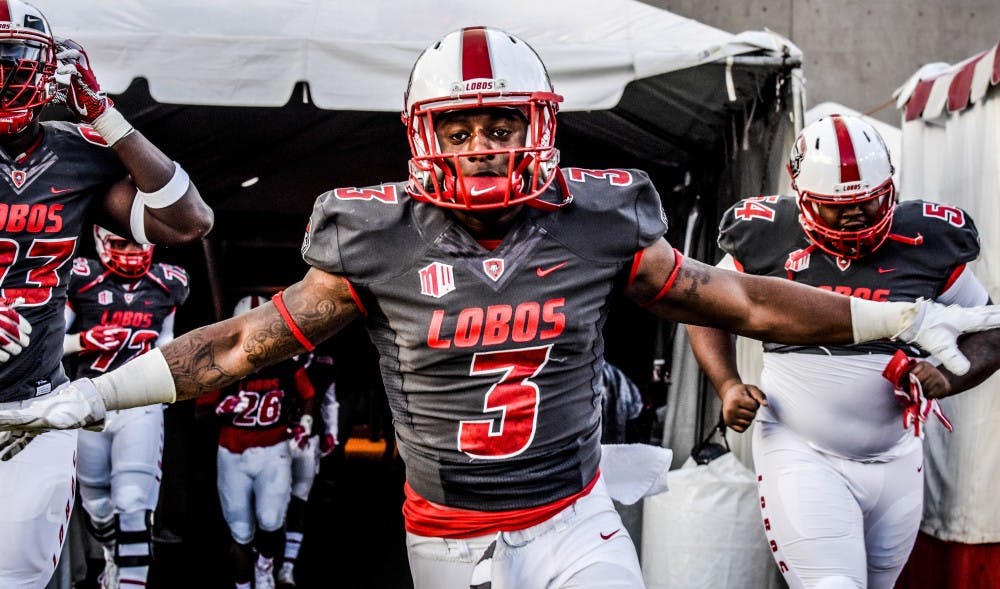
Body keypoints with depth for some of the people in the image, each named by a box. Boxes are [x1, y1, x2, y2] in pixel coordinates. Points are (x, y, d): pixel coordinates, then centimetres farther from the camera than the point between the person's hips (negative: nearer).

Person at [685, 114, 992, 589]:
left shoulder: (925, 242, -4)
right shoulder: (769, 238, -6)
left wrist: (949, 377, -12)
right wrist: (728, 385, -6)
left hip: (895, 461, 3)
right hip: (802, 455, -3)